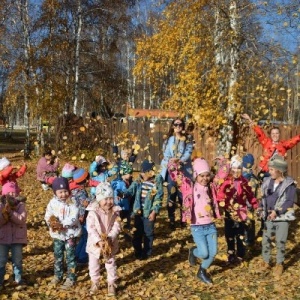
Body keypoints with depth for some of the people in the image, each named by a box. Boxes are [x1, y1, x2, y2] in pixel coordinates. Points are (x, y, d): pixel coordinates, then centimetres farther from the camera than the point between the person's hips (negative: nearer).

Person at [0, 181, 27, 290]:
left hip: (17, 238, -1)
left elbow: (21, 219, -18)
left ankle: (19, 280, 23)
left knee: (17, 260, 10)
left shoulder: (21, 205, -5)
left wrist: (10, 212, -22)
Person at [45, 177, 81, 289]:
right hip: (57, 234, 4)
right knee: (58, 255, 17)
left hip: (70, 233, -4)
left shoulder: (72, 202, -14)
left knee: (70, 256, 3)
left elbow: (74, 218, -20)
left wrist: (62, 224, -28)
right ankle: (58, 275, 34)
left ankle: (71, 278, 13)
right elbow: (48, 216, -3)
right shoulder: (52, 203, -3)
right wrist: (52, 223, -23)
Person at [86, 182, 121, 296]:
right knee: (93, 264, 14)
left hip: (110, 243, 2)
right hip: (95, 243, -1)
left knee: (111, 264, 13)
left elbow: (116, 227, -11)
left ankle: (111, 284, 31)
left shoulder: (114, 212, -9)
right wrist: (99, 241, -30)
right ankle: (95, 283, 35)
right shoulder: (93, 212, -18)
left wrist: (109, 239, -26)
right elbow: (90, 228, -21)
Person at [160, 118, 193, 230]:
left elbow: (188, 154, -3)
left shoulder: (188, 140, 10)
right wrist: (171, 161, -18)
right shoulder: (168, 140, 13)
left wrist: (179, 160, -19)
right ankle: (172, 221, 2)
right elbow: (166, 154, 2)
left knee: (183, 195, -3)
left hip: (184, 170, 0)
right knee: (171, 195, -1)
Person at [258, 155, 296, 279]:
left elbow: (290, 202, -16)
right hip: (268, 217, 4)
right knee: (266, 241, 9)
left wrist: (277, 212, -25)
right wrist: (261, 208, -5)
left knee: (280, 243, 4)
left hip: (282, 218, -4)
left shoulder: (289, 184, -11)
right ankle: (266, 262, 25)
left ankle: (279, 265, 21)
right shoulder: (267, 181, 3)